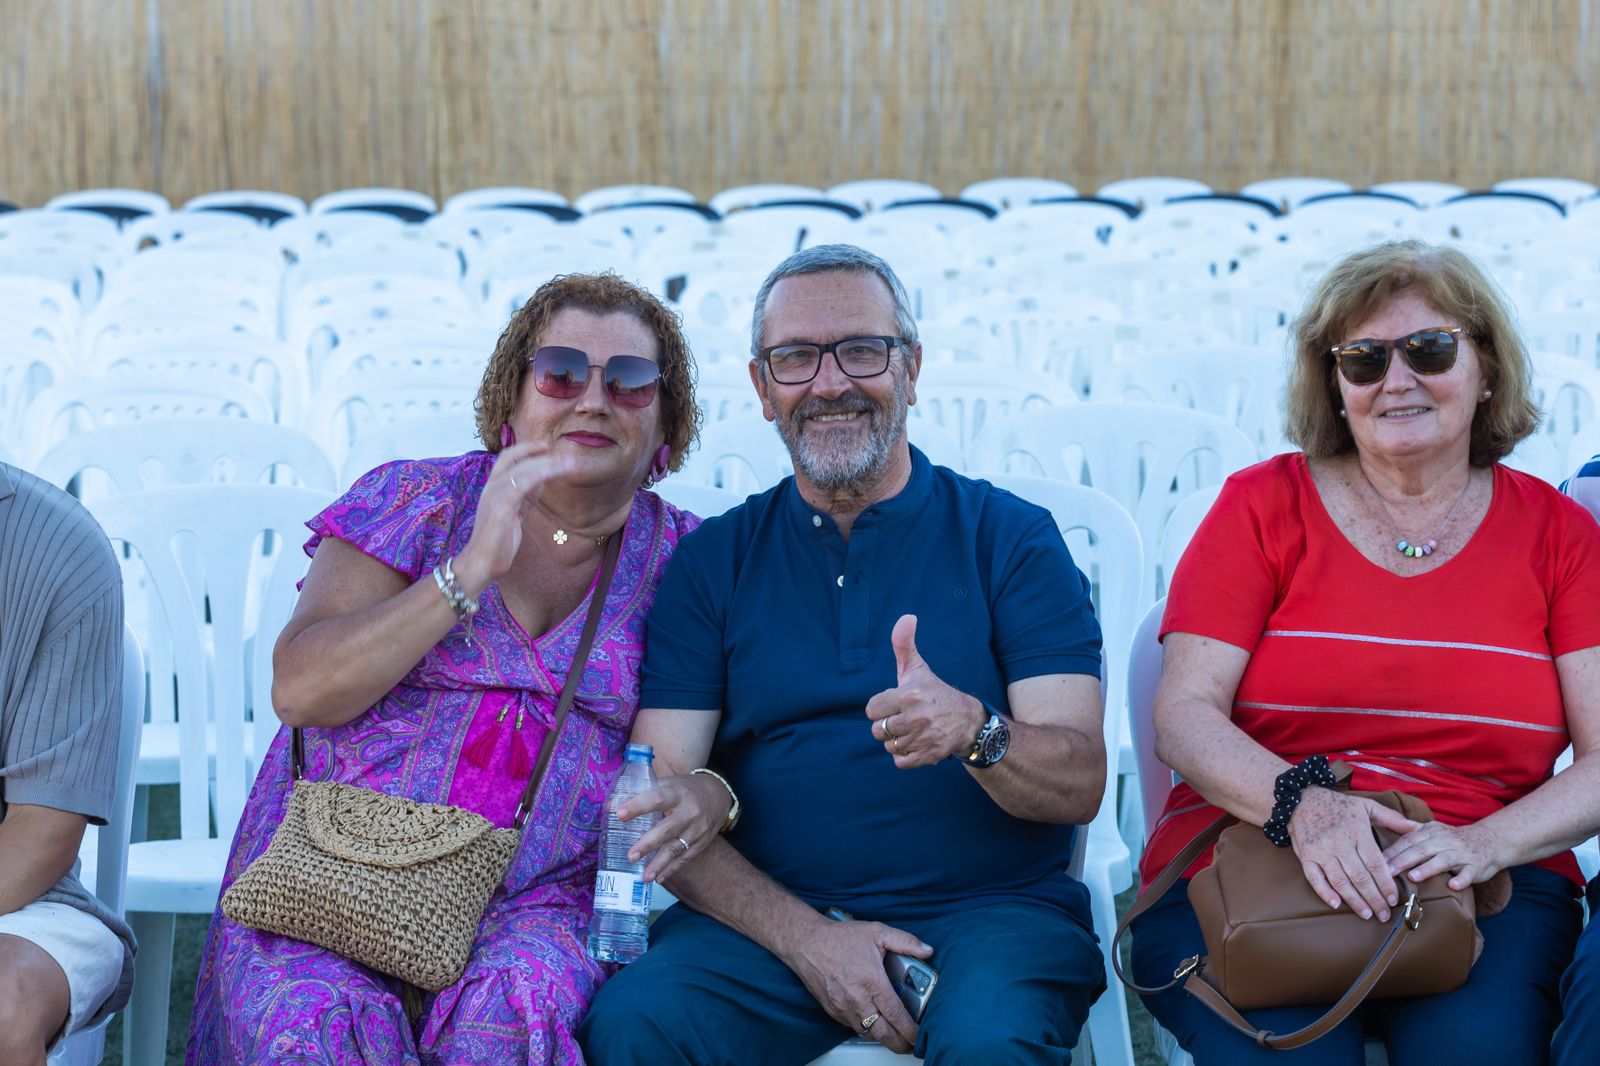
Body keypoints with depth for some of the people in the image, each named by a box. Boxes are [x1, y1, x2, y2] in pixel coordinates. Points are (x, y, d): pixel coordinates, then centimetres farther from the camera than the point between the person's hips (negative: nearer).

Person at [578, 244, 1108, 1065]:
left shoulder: (1010, 537, 6)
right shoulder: (714, 559, 11)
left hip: (992, 906, -2)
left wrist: (975, 733, -26)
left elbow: (1080, 785, -3)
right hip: (770, 914, 2)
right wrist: (802, 935, -12)